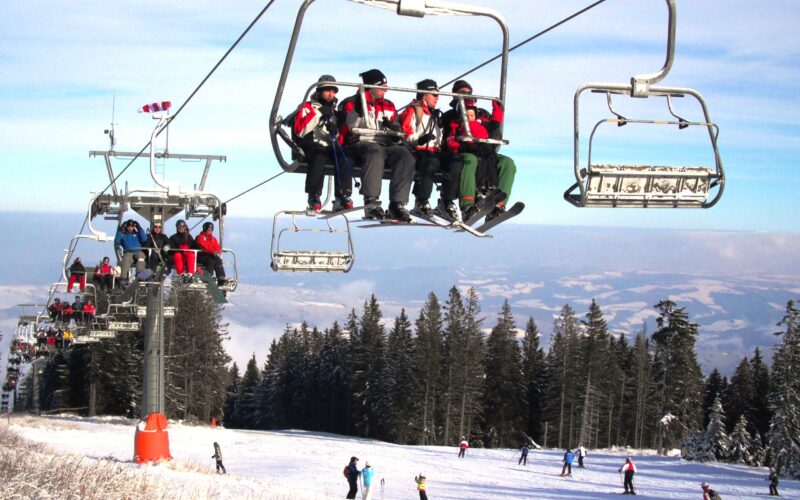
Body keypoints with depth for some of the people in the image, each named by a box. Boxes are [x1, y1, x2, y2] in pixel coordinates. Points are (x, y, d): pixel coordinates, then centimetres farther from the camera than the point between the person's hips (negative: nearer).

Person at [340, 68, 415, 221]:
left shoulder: (388, 106, 23)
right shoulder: (352, 103, 8)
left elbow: (396, 130, 26)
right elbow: (351, 126, -8)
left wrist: (395, 128, 2)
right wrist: (358, 107, -23)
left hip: (385, 145, 5)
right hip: (360, 144, -5)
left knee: (405, 156, -27)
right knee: (375, 152, -40)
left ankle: (397, 204, -34)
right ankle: (371, 203, -45)